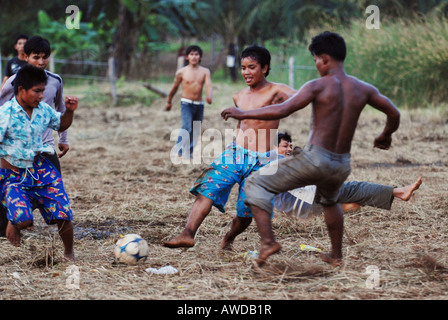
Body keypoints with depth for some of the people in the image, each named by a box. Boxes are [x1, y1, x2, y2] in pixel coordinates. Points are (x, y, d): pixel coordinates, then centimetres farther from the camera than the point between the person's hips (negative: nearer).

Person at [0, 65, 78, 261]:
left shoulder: (43, 110, 0)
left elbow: (61, 125, 21)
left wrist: (69, 111, 2)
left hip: (40, 169, 4)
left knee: (64, 215, -3)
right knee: (23, 220, -24)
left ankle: (69, 254, 22)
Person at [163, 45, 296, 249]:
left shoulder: (276, 92, -5)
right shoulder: (239, 97, 14)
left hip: (261, 161, -4)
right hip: (235, 154, 4)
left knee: (246, 213, 0)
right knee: (207, 188, -19)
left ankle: (228, 238, 31)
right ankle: (188, 234, -27)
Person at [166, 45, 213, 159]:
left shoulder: (205, 71, 1)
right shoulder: (181, 72, -3)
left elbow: (208, 85, -14)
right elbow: (175, 87, 10)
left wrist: (209, 96, -35)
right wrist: (169, 101, 20)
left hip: (199, 105, 3)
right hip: (186, 103, -3)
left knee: (196, 131, 9)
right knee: (187, 128, -20)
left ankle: (189, 152, 22)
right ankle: (178, 150, -14)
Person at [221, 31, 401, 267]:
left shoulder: (319, 86, -12)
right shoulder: (362, 90, 4)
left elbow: (281, 110, -21)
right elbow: (394, 114, 13)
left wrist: (243, 113, -10)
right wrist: (385, 136, 34)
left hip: (314, 159, -6)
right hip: (342, 165, 6)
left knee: (256, 184, 5)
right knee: (329, 202, 38)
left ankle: (268, 240, -10)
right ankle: (336, 256, 44)